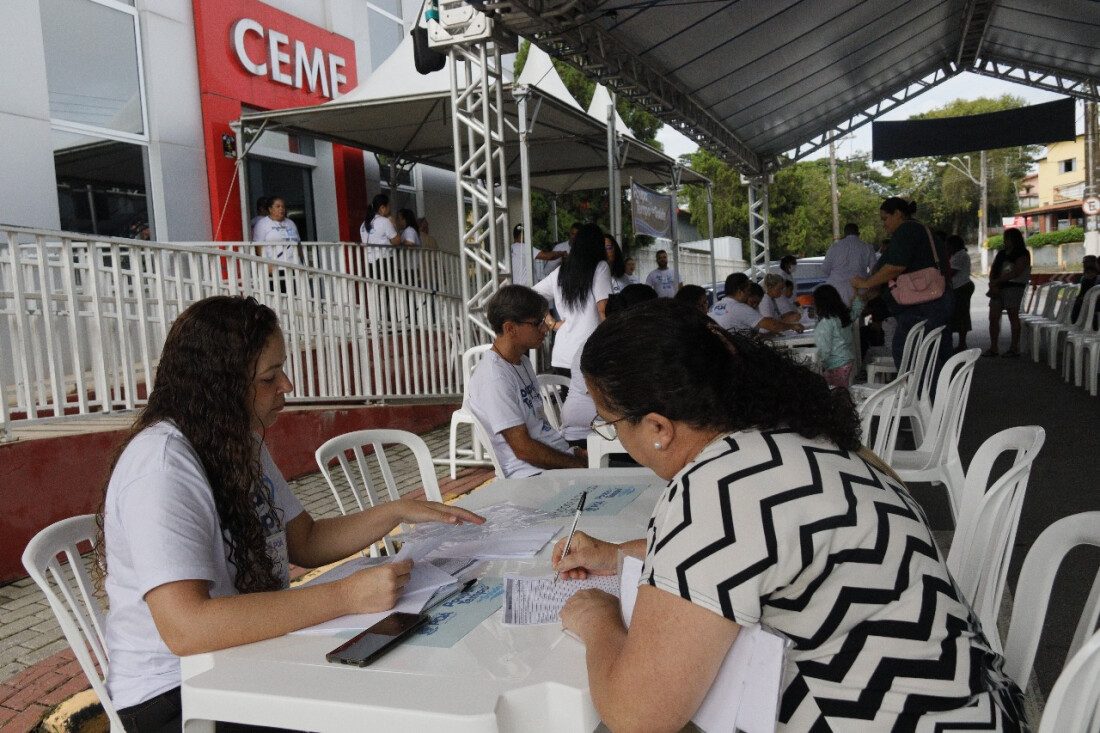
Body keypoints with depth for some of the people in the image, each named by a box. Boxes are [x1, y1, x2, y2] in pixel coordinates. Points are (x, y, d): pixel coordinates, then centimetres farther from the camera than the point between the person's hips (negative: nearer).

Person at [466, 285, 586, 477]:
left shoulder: (522, 361, 14)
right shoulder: (494, 379, -17)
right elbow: (524, 448, -17)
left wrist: (577, 453, 8)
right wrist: (579, 465, -11)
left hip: (560, 455, 9)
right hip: (533, 474, -9)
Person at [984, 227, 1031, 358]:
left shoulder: (1022, 254, -3)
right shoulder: (1002, 253, 18)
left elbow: (1015, 273, -14)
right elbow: (993, 270, 12)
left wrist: (996, 281, -14)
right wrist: (993, 285, -5)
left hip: (1013, 287, -7)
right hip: (998, 287, 7)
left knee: (1013, 317, -4)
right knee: (993, 317, 1)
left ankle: (1014, 348, 0)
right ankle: (993, 347, 4)